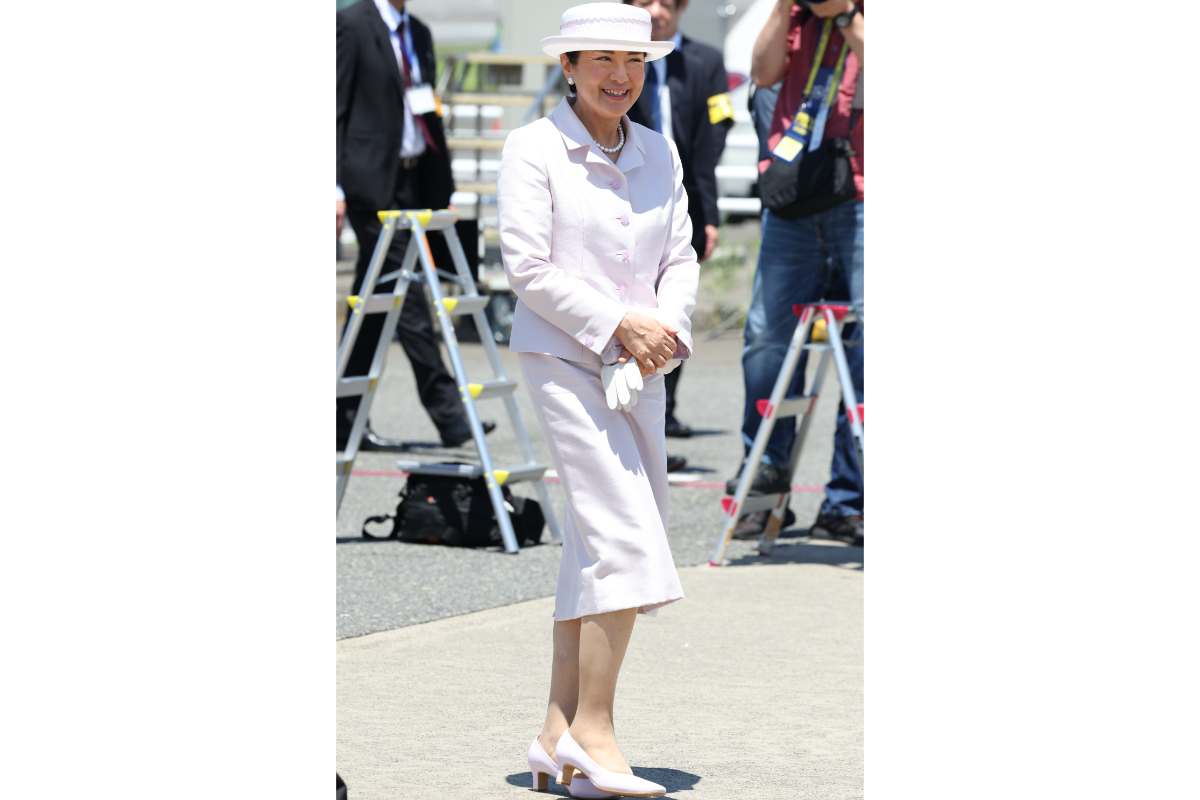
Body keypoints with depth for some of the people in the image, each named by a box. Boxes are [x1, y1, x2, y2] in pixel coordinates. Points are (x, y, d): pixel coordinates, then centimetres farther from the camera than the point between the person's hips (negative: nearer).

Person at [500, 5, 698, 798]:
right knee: (624, 533, -15)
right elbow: (529, 268, -10)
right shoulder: (534, 149, -5)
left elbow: (681, 258, 12)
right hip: (562, 357, -6)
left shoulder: (659, 153, 13)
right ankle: (593, 736, -11)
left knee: (597, 546, 7)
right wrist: (618, 324, -15)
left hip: (636, 368, 6)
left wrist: (667, 326, -8)